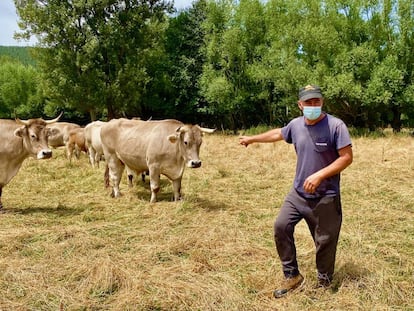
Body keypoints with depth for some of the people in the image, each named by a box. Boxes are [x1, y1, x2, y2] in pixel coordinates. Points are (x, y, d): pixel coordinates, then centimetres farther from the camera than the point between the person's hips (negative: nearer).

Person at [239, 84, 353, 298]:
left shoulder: (336, 126, -15)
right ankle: (292, 276, 17)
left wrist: (319, 175, -25)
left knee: (325, 241, 5)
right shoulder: (296, 125, 1)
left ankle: (324, 283, 28)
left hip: (326, 197, -5)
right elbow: (278, 134, 22)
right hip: (298, 192, 5)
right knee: (281, 226, 1)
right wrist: (252, 139, 33)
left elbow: (347, 157, -16)